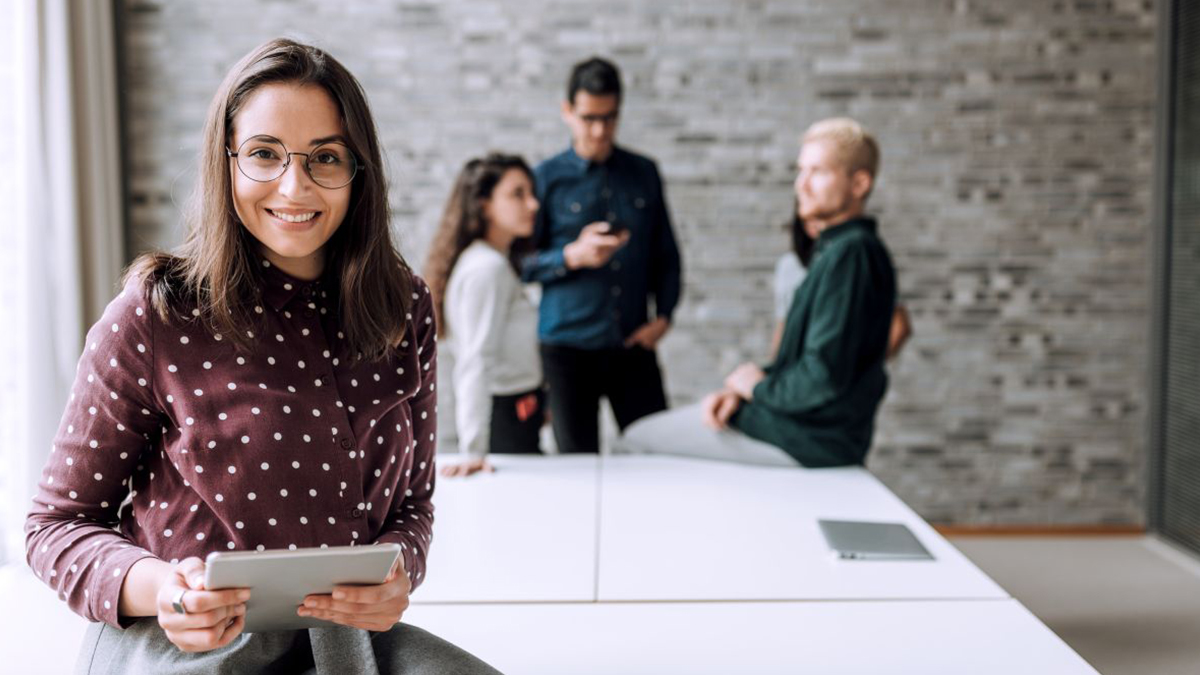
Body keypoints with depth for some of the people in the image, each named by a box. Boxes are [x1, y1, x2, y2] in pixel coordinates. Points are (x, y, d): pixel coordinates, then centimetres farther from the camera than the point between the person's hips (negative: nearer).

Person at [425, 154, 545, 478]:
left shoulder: (497, 263, 13)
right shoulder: (487, 269, -17)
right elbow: (476, 363, -24)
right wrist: (474, 451, -29)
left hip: (512, 413, 9)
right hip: (505, 415, -9)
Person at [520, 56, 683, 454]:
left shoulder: (644, 174, 9)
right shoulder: (547, 178, 1)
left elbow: (666, 253, 13)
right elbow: (522, 264, 0)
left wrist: (663, 315, 0)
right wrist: (573, 256, -17)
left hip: (633, 346, 2)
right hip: (568, 346, -2)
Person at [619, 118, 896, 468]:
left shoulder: (851, 254, -22)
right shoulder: (835, 249, 13)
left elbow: (824, 377, -28)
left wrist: (759, 386, -10)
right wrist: (740, 390, 3)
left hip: (810, 438, -10)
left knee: (636, 440, -2)